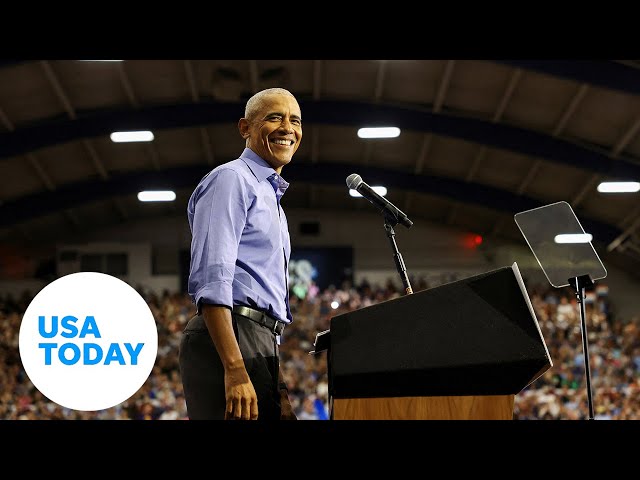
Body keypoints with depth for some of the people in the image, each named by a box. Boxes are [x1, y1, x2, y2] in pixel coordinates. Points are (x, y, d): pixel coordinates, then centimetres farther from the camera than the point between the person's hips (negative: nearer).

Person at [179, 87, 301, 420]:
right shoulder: (231, 178, -2)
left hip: (262, 343, 10)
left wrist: (279, 388, 23)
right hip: (229, 341, -10)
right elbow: (211, 279, -15)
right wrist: (235, 370, -25)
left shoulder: (271, 197, 27)